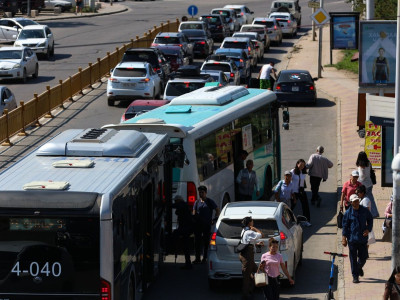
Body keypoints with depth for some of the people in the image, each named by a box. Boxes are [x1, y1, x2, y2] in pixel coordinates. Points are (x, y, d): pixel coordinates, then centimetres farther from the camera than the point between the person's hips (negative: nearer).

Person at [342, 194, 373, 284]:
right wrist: (344, 238, -5)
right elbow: (345, 226, 0)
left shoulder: (364, 210, 1)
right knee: (353, 258, 1)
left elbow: (370, 219, 15)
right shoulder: (348, 213, -4)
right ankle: (355, 276, 10)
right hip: (352, 238, -2)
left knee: (363, 256, 8)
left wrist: (368, 229, -1)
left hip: (363, 238, 2)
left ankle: (359, 267, 41)